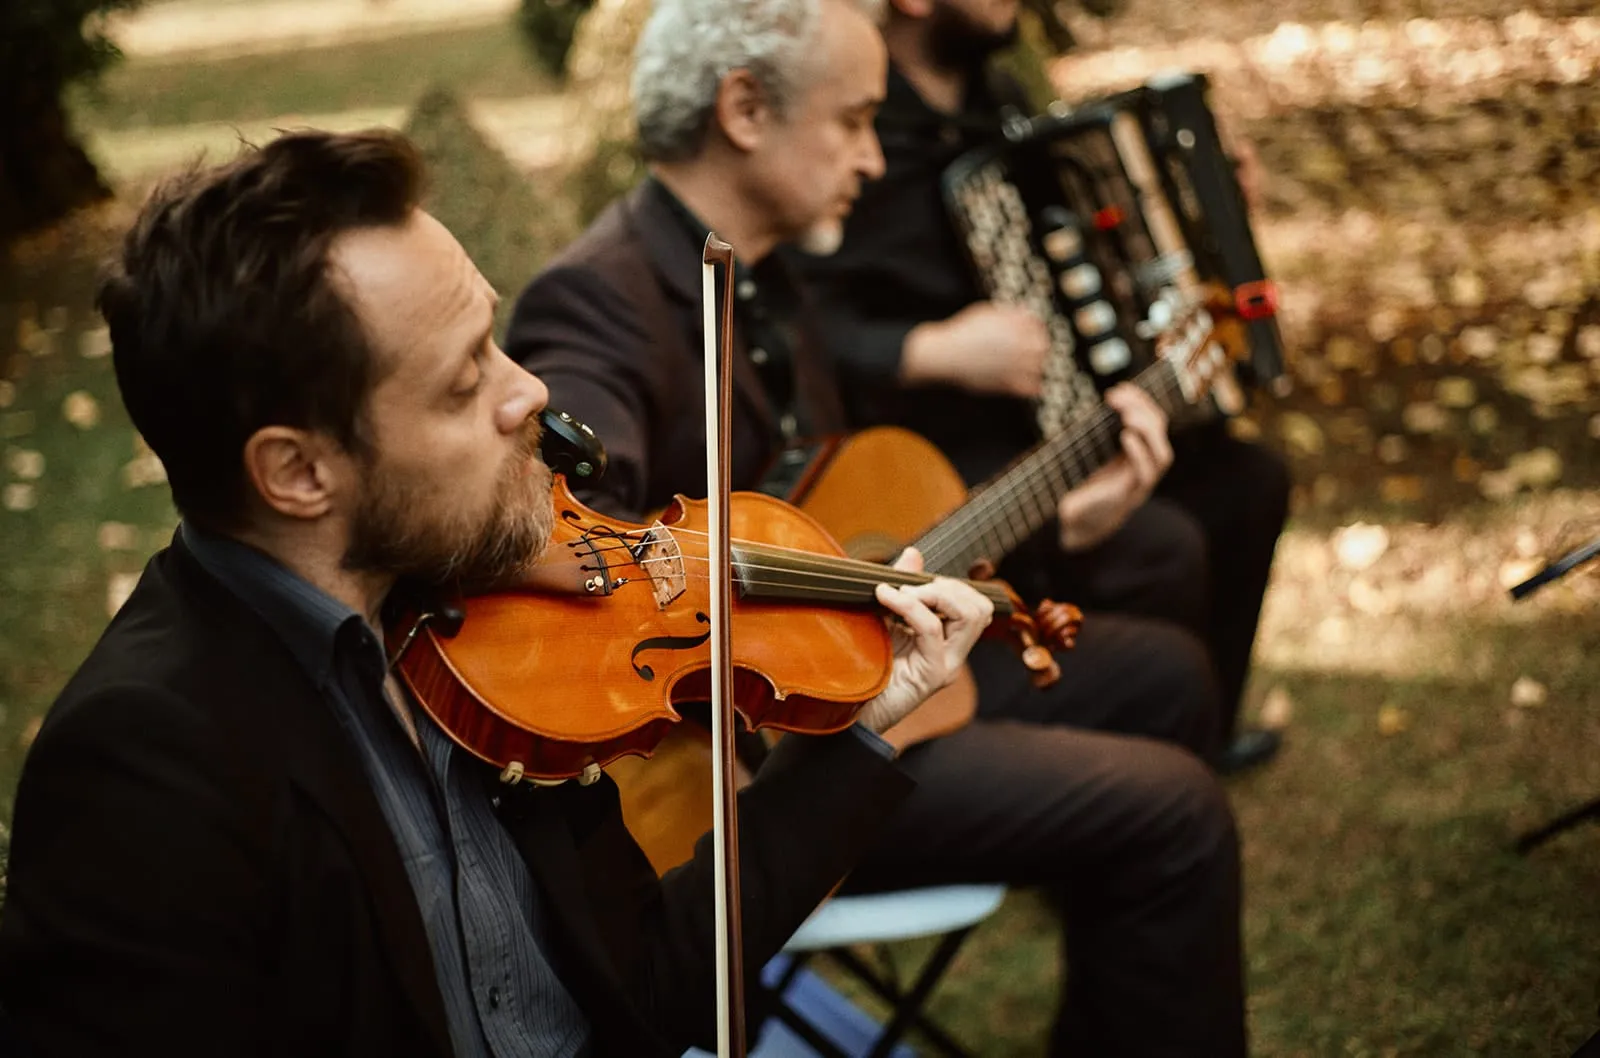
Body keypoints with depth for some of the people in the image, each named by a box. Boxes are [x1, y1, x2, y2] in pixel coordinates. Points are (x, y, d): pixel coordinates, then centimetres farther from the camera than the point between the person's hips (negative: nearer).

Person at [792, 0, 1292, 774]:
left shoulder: (993, 95, 7)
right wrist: (937, 352, -32)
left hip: (1047, 417, 10)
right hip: (941, 459, -10)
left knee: (1248, 480, 14)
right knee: (1159, 550, -25)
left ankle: (1205, 733, 31)